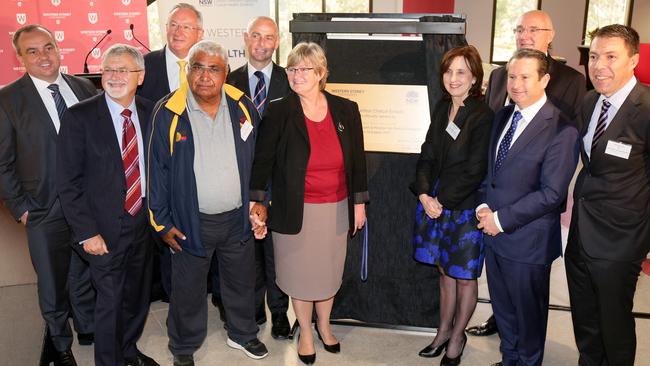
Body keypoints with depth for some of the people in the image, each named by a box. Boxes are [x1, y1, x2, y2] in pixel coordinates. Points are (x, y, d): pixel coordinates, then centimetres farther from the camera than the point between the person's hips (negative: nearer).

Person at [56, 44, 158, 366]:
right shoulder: (79, 117, -11)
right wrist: (86, 232, -13)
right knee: (110, 302, 6)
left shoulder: (150, 113, 1)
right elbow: (68, 182, -10)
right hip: (105, 230, -4)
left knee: (138, 297, 20)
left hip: (144, 223, 5)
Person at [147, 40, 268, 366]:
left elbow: (258, 158, 6)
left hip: (238, 217, 3)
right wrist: (162, 222, -5)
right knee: (188, 289, 15)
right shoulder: (169, 113, -12)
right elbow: (158, 169, -7)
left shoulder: (242, 106, -4)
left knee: (241, 282, 21)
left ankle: (242, 334, 46)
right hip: (191, 221, -3)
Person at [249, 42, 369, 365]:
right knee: (299, 274, 12)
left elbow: (357, 159, 3)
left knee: (329, 272, 18)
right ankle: (306, 333, 35)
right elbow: (262, 159, -5)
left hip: (336, 209, 3)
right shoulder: (278, 113, -10)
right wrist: (258, 201, -6)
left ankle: (324, 325, 43)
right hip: (295, 210, -2)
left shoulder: (346, 111, -3)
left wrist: (359, 202, 5)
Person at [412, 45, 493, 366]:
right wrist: (424, 194, -8)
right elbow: (427, 156, 6)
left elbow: (474, 171, -16)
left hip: (464, 208, -5)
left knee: (464, 276, 11)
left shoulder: (484, 116, -14)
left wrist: (442, 202, -15)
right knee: (444, 272, 18)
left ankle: (457, 338, 31)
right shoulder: (441, 109, 6)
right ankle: (443, 332, 35)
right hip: (434, 204, 6)